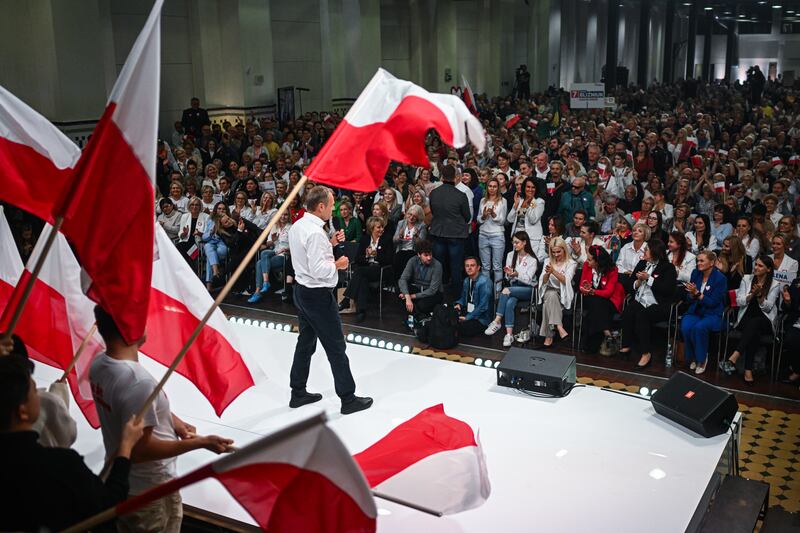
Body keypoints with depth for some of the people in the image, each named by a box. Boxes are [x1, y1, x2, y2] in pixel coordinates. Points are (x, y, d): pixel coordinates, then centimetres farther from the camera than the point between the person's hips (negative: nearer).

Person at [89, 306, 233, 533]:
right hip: (151, 493, -8)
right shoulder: (138, 381, -34)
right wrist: (201, 442, -24)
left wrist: (170, 419, 2)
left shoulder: (99, 364, -7)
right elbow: (140, 449, -28)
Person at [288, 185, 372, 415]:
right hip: (318, 295, -10)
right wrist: (338, 264, -11)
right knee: (336, 347, 0)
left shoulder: (297, 226, 6)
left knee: (305, 342, 18)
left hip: (302, 291, 10)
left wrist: (330, 243, 7)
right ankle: (348, 399, 9)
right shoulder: (315, 232, -24)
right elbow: (319, 270, -27)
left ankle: (298, 393, 27)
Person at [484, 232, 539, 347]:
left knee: (506, 291, -33)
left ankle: (497, 321, -31)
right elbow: (508, 278, 10)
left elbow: (528, 280, -11)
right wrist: (509, 274, -14)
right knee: (509, 303, -31)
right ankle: (509, 335, -36)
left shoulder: (532, 260, -3)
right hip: (514, 286, 4)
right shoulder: (510, 255, 10)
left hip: (527, 289, -4)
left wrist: (517, 274, -27)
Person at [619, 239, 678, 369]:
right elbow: (629, 286, 18)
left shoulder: (668, 268, 1)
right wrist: (638, 281, -4)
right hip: (639, 301, 5)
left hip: (658, 305, -5)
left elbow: (667, 289, -13)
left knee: (641, 315, -34)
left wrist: (648, 278, -12)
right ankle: (627, 345, -18)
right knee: (627, 312, -28)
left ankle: (646, 353, -28)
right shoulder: (642, 263, 18)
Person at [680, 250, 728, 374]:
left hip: (713, 314, -4)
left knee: (699, 327, -35)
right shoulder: (696, 273, 5)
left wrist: (697, 293, -23)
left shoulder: (720, 278, -11)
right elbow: (689, 299, 8)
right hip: (695, 311, 4)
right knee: (685, 327, -28)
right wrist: (692, 294, -15)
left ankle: (701, 359, -14)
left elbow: (713, 303, -14)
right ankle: (692, 357, -5)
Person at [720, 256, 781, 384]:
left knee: (754, 323, -38)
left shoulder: (775, 285, 3)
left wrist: (759, 294, -19)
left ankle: (732, 359, -50)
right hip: (746, 318, 1)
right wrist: (752, 294, -13)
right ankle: (748, 370, -42)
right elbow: (739, 302, 2)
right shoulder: (747, 279, 9)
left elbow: (767, 307, -4)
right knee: (754, 332, -35)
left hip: (765, 321, -1)